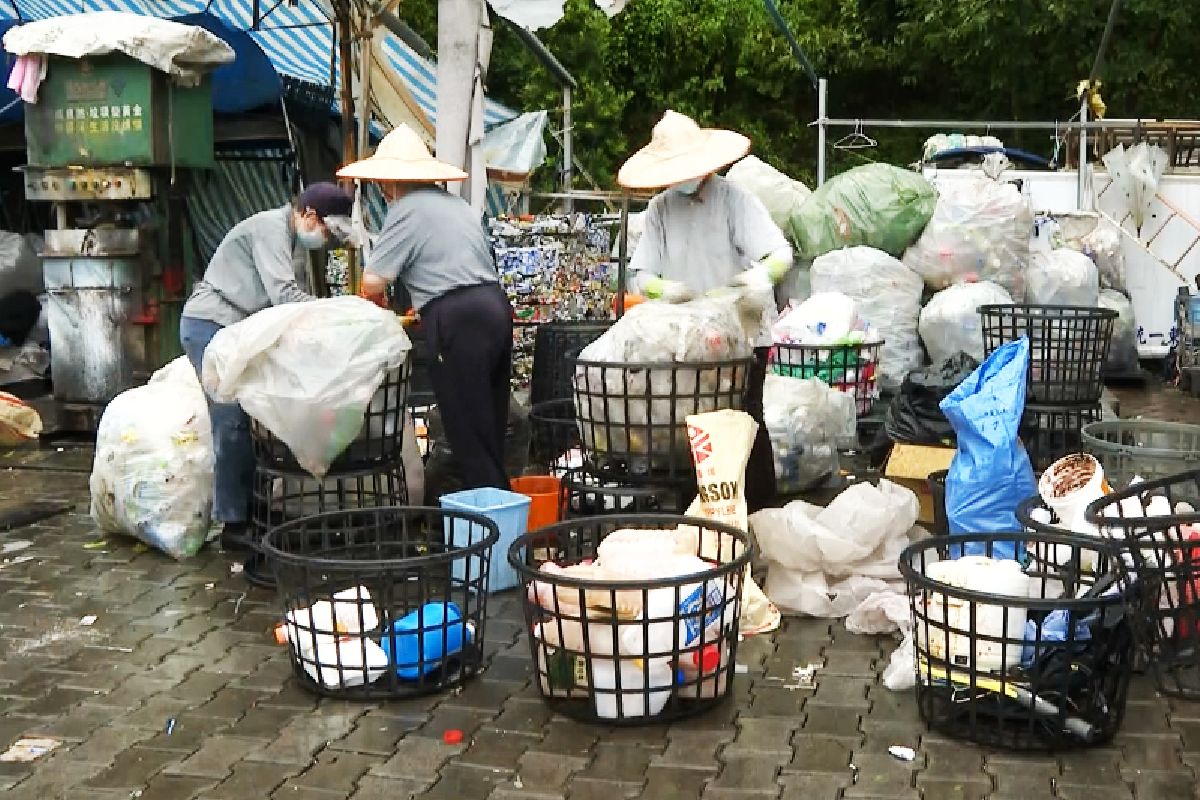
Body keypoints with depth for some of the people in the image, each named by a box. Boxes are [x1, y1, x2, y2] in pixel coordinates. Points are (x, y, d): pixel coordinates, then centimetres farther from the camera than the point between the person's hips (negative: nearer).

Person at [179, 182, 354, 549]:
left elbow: (297, 298, 9)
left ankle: (251, 508, 11)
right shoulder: (270, 228, -15)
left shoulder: (296, 242, 15)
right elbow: (283, 295, -24)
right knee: (232, 422, -10)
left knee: (249, 419, 5)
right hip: (209, 325, -9)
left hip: (237, 330, 9)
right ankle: (233, 524, -6)